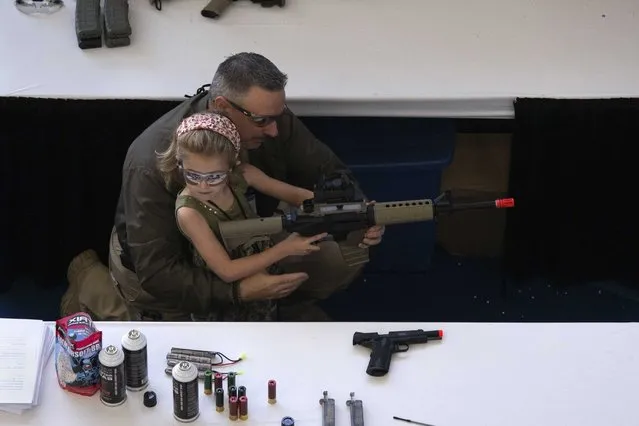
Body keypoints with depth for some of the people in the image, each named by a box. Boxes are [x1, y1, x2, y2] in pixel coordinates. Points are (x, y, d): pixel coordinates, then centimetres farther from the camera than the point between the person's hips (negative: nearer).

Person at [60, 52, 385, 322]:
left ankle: (287, 305, 20)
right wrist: (238, 291, -43)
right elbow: (156, 272, -35)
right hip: (175, 265, -4)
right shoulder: (154, 163, -36)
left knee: (343, 258, -11)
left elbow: (327, 173, -10)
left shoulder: (270, 117, -21)